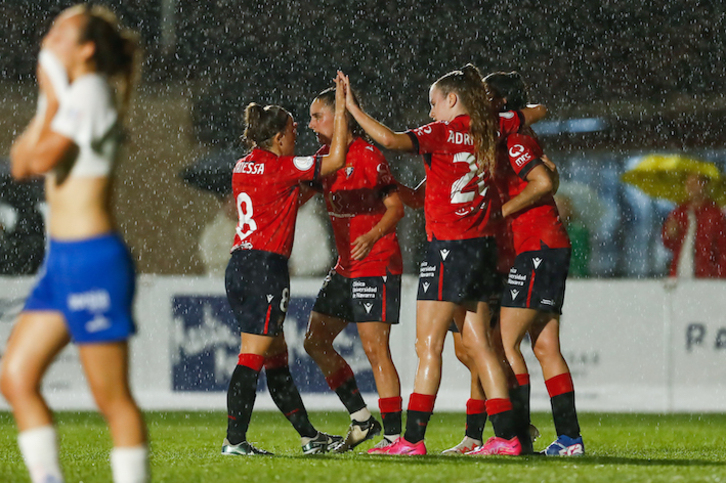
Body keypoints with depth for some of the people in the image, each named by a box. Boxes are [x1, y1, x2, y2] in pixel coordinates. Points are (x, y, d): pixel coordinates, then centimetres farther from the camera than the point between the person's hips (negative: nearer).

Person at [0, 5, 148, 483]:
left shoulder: (91, 92, -12)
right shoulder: (72, 96, 17)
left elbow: (43, 158, -21)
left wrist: (52, 97, -10)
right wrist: (48, 104, 6)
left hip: (93, 259, -10)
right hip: (63, 260, 10)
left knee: (113, 398, -5)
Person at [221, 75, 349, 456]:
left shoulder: (244, 166, 12)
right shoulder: (281, 168, -11)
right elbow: (336, 159, -7)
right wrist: (342, 109, 0)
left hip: (240, 265, 9)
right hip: (266, 269, -9)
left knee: (276, 357, 12)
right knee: (252, 357, -7)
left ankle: (309, 437, 20)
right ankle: (234, 441, -9)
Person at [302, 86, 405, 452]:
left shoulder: (367, 155, -13)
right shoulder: (325, 157, 10)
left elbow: (396, 206, -12)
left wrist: (372, 236, -25)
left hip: (376, 266, -9)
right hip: (345, 267, 9)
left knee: (375, 349, -11)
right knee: (315, 342, 8)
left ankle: (393, 435, -7)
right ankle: (362, 419, 16)